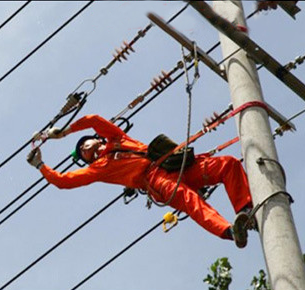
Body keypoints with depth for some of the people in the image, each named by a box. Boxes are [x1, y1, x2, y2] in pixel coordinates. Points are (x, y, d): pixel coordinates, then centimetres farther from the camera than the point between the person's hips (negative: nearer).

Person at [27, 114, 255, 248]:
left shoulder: (116, 139, 34)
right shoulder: (98, 168, 24)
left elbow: (94, 119, 24)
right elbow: (62, 180, 21)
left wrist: (64, 132, 32)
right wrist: (40, 165, 30)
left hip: (178, 165, 5)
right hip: (155, 179, -5)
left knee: (229, 164, -16)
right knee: (187, 196, -39)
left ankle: (245, 208, -36)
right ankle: (229, 231, -63)